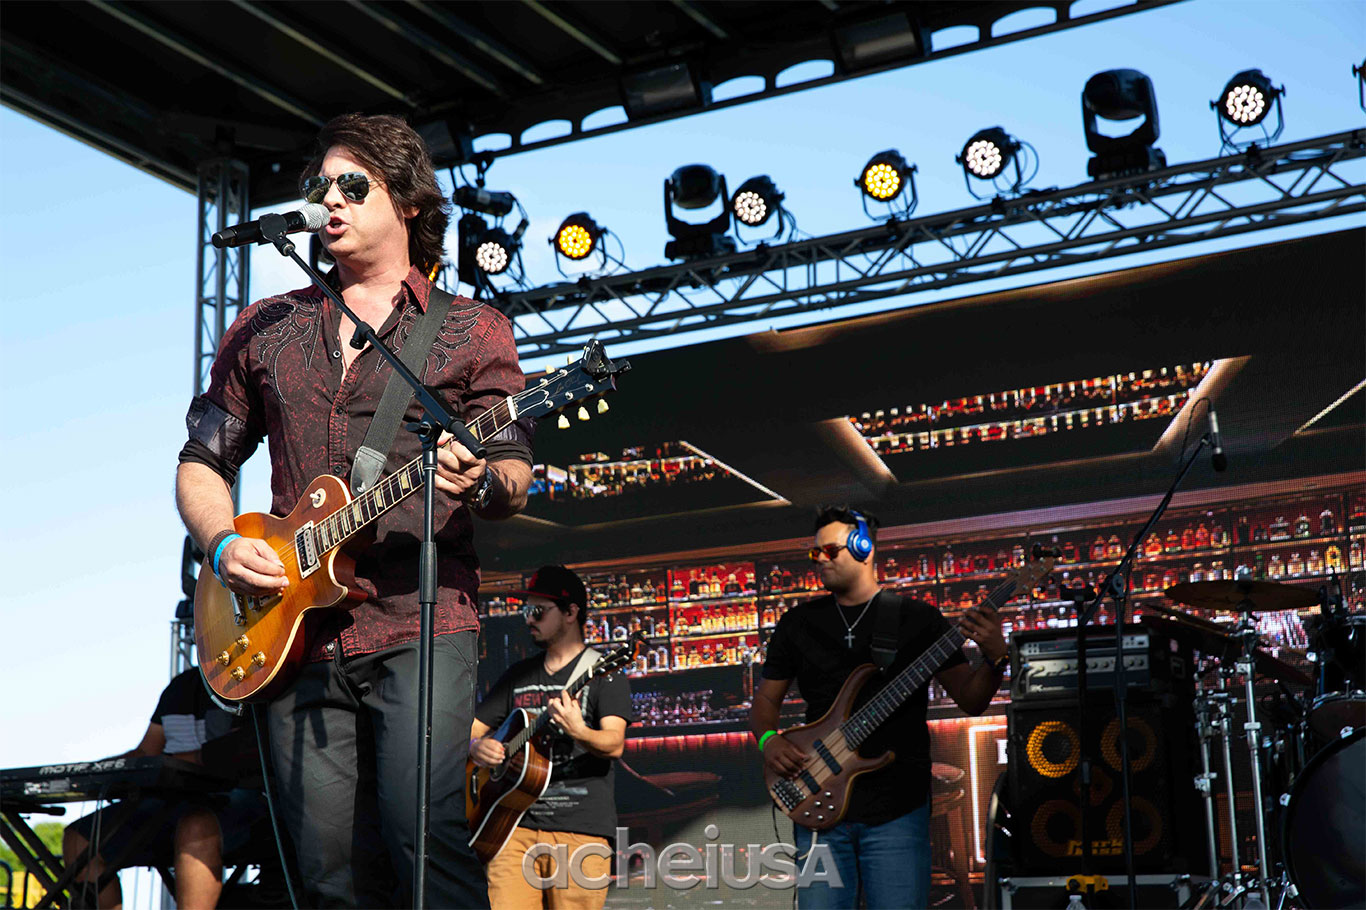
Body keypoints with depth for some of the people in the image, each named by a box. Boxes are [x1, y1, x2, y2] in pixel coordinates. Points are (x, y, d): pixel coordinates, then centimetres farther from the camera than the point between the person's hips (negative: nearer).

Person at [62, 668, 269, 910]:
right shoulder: (181, 685, 21)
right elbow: (146, 752, 21)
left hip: (235, 795, -8)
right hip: (177, 798, 8)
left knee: (196, 829, -42)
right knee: (77, 839, -2)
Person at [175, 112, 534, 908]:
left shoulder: (473, 330, 10)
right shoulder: (266, 328, 19)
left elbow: (515, 476, 3)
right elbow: (202, 461, 21)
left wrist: (480, 483, -20)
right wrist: (223, 544, 1)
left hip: (422, 621, -3)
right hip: (295, 629, 4)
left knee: (424, 833, -20)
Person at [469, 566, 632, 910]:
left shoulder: (602, 672, 3)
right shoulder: (518, 675, 20)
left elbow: (614, 745, -11)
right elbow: (469, 730, 22)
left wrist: (578, 732, -32)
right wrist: (475, 746, -2)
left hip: (581, 830, -4)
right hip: (518, 825, 4)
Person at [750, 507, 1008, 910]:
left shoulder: (918, 618, 3)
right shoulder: (798, 623, 10)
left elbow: (969, 699, 2)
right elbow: (765, 699, 16)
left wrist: (994, 659, -17)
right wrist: (769, 741, -5)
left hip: (896, 810, -2)